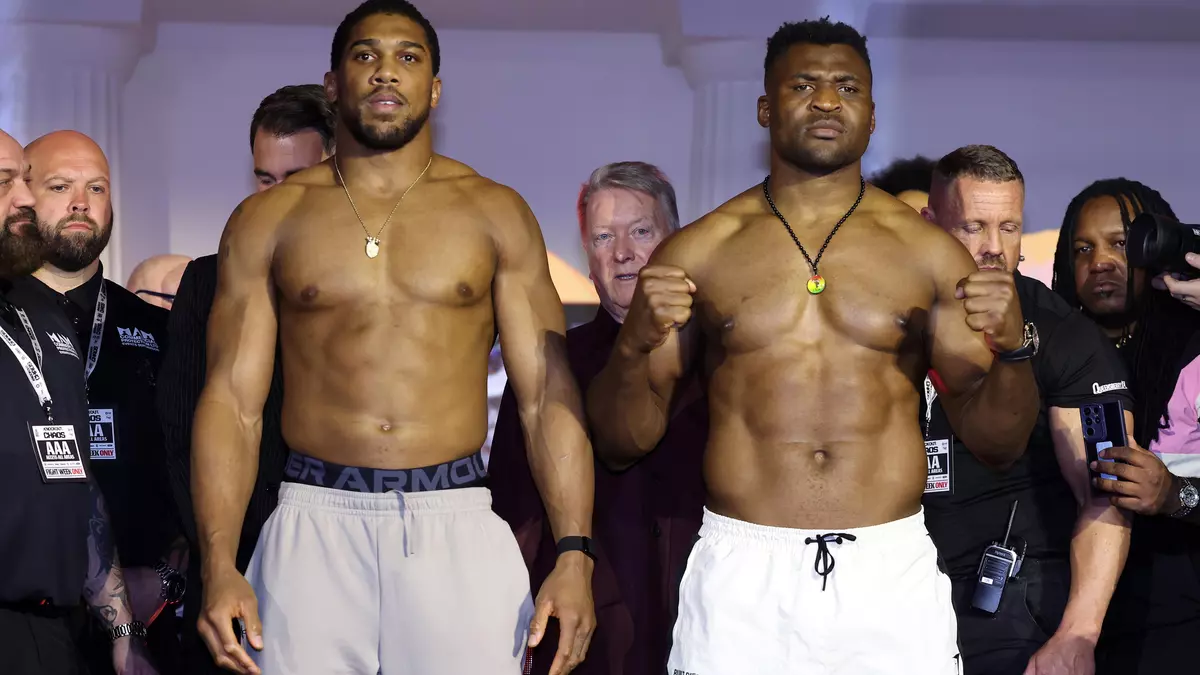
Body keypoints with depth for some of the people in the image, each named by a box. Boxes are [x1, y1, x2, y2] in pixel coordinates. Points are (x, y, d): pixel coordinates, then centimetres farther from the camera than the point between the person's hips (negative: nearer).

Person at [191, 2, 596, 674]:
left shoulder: (496, 213, 8)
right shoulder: (268, 220, 8)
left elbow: (548, 393, 4)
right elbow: (233, 400, 4)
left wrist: (574, 554, -6)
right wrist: (220, 567, -7)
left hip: (457, 525, 0)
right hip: (314, 524, 0)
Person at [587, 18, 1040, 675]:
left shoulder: (929, 253, 6)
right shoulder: (696, 253, 4)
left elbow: (995, 442, 7)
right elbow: (620, 442, 5)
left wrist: (1013, 349, -12)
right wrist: (634, 347, -14)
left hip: (891, 573, 1)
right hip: (741, 577, 0)